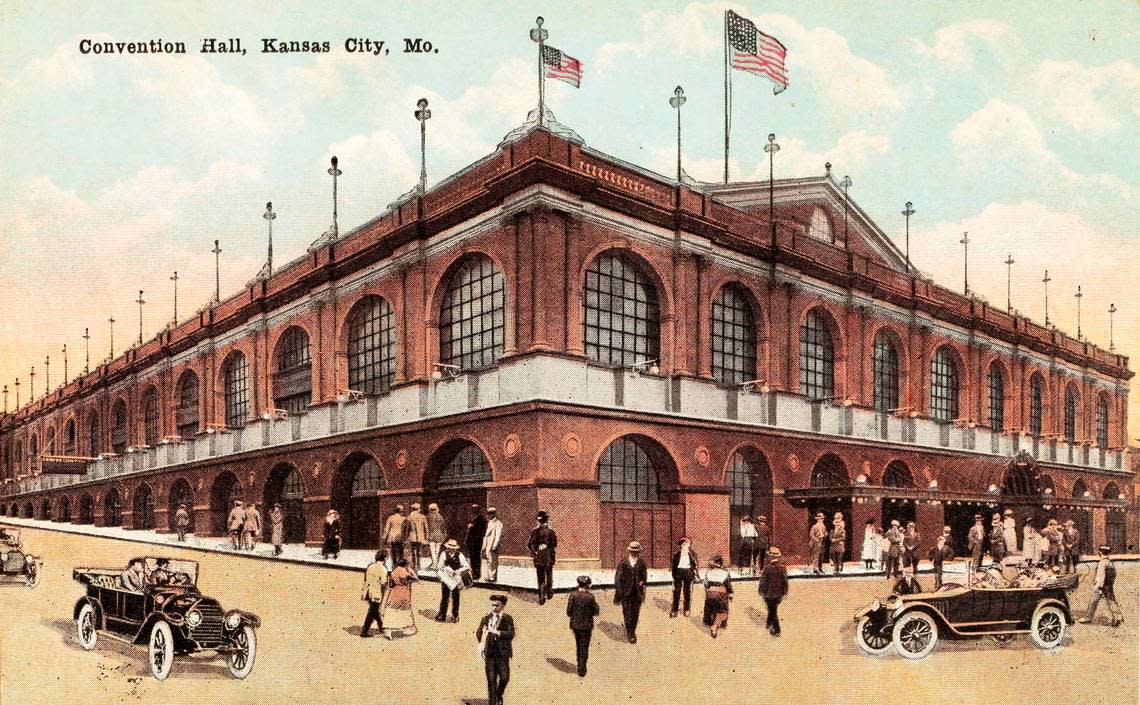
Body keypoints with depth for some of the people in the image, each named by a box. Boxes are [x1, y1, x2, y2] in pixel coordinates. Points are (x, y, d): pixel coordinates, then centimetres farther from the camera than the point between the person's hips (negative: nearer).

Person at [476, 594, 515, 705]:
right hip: (489, 653, 2)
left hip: (502, 653, -2)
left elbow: (511, 634, -10)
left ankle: (499, 696, 20)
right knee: (491, 680, 2)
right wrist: (483, 644, 9)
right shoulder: (486, 619, 11)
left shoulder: (508, 619, 2)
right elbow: (478, 633, 20)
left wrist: (496, 632, -16)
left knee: (504, 677, -8)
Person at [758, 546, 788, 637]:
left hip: (769, 594, -4)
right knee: (773, 609, 25)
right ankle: (769, 623, 42)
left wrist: (761, 592, 3)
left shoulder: (767, 568, -20)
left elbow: (763, 582, -13)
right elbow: (785, 582, -5)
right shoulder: (782, 568, -10)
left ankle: (776, 630, 13)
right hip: (779, 594, 4)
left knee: (773, 611, 10)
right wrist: (785, 593, 7)